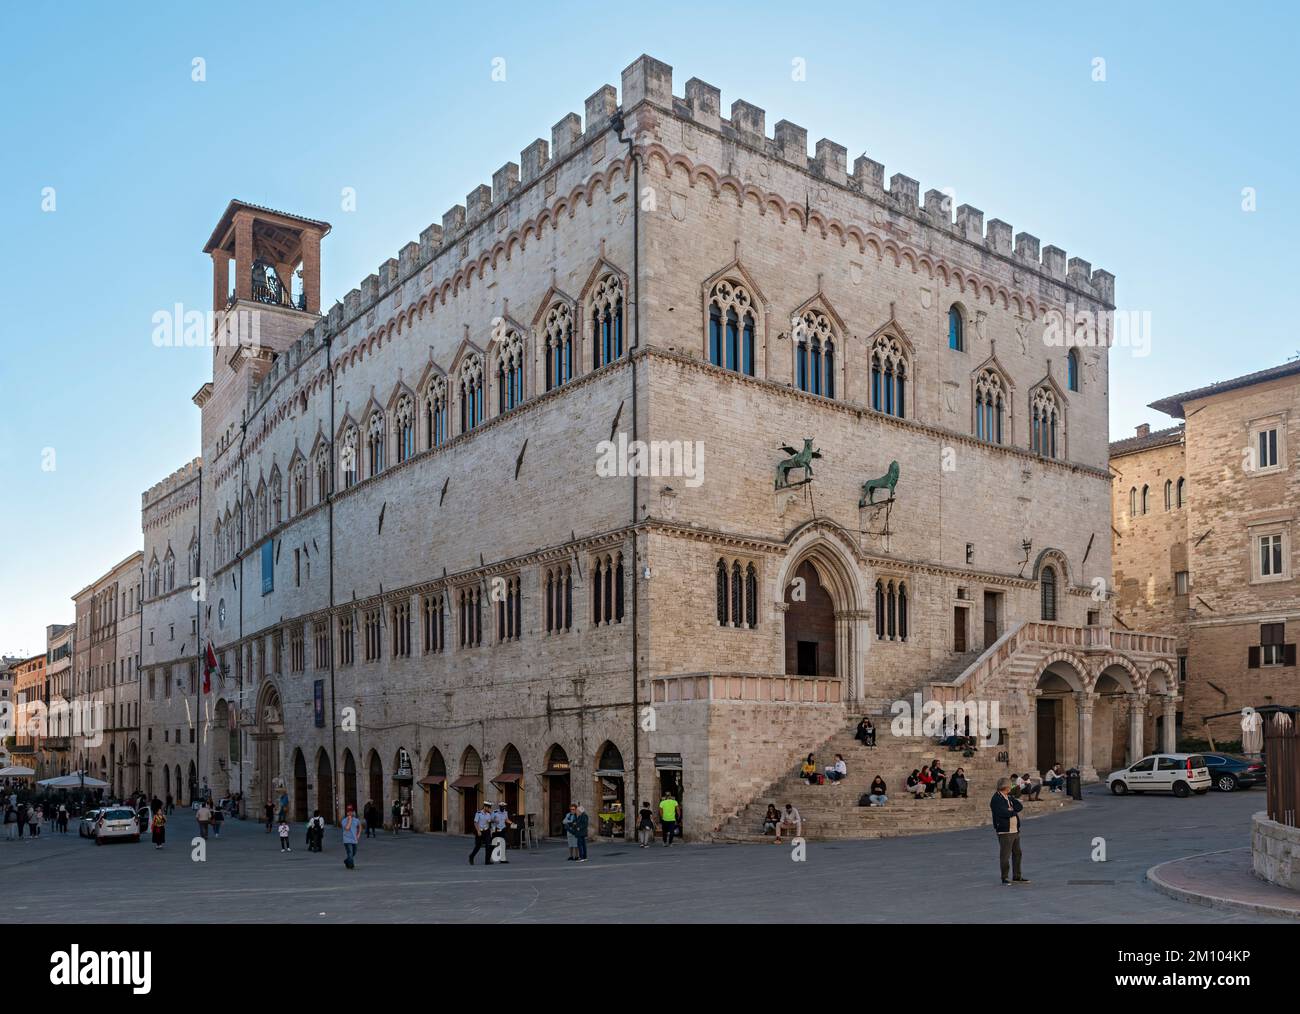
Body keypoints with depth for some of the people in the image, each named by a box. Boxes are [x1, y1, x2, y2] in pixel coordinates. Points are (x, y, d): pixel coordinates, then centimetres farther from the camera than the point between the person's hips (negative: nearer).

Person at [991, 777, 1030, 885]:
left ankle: (1017, 877, 25)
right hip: (1005, 832, -9)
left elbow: (1020, 806, 8)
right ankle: (1005, 878, 6)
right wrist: (1014, 811, -6)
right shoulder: (996, 799, -14)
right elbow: (1004, 813, -23)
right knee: (1005, 856, -3)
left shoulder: (1009, 797, 15)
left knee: (1017, 853, 15)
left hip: (1015, 831, 9)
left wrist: (1011, 810, -10)